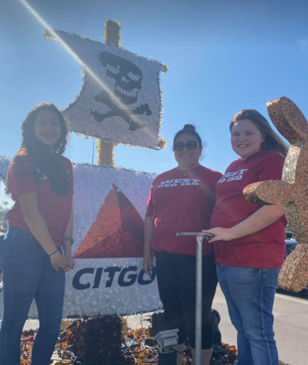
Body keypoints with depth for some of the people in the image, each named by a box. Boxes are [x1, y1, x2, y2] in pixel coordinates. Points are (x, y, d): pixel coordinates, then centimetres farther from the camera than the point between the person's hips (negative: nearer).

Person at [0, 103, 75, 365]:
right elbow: (30, 211, -11)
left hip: (53, 250, 6)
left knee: (52, 323, 11)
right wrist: (54, 251, -11)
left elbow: (67, 209, 11)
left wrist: (67, 246, 1)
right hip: (24, 246, -6)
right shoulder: (23, 161, -4)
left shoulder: (65, 165, 14)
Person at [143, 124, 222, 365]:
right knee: (172, 313, 16)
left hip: (198, 258, -5)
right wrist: (147, 251, 11)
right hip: (165, 256, 5)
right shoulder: (161, 180, 13)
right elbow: (150, 217, 15)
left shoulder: (212, 178, 0)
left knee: (197, 316, 3)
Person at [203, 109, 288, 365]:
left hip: (253, 261, -8)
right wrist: (217, 234, 15)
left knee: (258, 333, 1)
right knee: (242, 329, 19)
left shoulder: (272, 160, -7)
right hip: (226, 260, 8)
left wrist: (231, 232, -20)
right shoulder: (233, 167, 17)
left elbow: (276, 207, -20)